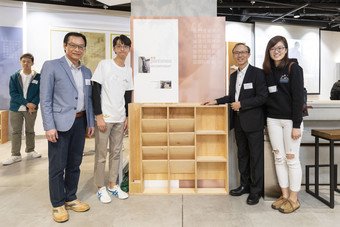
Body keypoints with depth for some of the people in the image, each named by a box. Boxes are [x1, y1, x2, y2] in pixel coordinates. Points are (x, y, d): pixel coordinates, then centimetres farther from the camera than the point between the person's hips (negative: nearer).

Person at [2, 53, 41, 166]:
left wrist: (33, 104, -18)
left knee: (30, 131, 11)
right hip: (16, 108, 1)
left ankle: (30, 151, 25)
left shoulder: (38, 77, 0)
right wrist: (26, 103, -17)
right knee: (16, 132, 3)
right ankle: (15, 155, 9)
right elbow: (13, 93, -5)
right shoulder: (14, 77, 3)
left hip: (31, 108, 0)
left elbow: (40, 93, -3)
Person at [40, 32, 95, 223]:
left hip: (80, 122, 5)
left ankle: (71, 199, 30)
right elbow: (45, 99, -8)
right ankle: (58, 204, 21)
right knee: (57, 166, 5)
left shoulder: (87, 72, 13)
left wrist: (91, 122, 11)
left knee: (74, 164, 14)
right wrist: (49, 126, -15)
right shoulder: (51, 66, -4)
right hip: (60, 123, -5)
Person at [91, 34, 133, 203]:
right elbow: (96, 91, -9)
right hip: (104, 117, -5)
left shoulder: (128, 70, 10)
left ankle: (112, 185, 25)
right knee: (101, 154, 3)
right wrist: (99, 116, -14)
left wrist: (127, 117, 10)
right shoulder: (104, 64, -5)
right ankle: (101, 188, 18)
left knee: (116, 153, 11)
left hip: (120, 119, 5)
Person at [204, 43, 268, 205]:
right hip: (238, 121, 7)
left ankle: (256, 190, 17)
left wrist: (241, 104, -17)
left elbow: (262, 97, -14)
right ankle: (245, 185, 30)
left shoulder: (257, 73, -8)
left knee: (255, 156, 3)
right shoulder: (233, 75, 14)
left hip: (253, 122, -7)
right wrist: (217, 101, 12)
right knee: (242, 155, 15)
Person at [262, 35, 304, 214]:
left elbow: (298, 97, -10)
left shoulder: (294, 68, -5)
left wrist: (297, 125, -15)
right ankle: (284, 195, 22)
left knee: (292, 159, 3)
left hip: (290, 119, -4)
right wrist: (265, 120, 3)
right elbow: (265, 97, 9)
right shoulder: (267, 71, 9)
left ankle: (294, 199, 17)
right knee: (279, 158, 9)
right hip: (273, 120, 5)